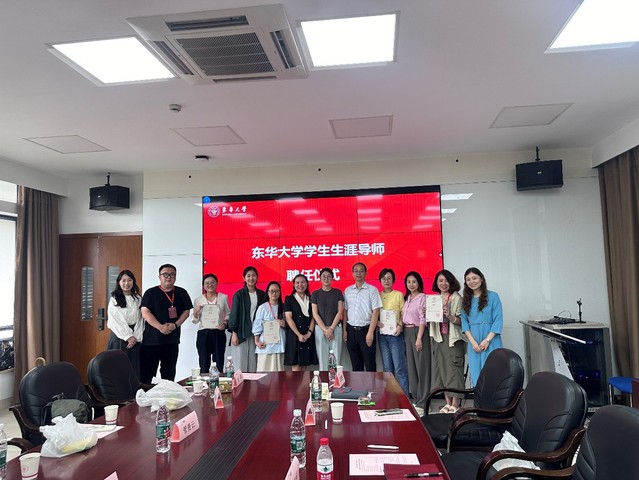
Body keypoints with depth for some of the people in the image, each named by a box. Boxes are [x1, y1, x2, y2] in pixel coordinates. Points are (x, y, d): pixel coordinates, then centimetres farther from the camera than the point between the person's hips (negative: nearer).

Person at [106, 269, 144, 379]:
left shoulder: (138, 299, 9)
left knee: (134, 368, 1)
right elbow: (115, 320, -5)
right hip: (119, 337, -2)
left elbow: (140, 319, 4)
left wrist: (136, 337, -8)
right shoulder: (114, 299, 2)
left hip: (135, 339, 2)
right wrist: (128, 337, -10)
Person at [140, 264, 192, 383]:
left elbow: (186, 311, 8)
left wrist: (175, 325, -10)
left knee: (169, 373, 11)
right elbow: (145, 312, -8)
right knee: (146, 373, -3)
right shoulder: (150, 293, 1)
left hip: (172, 339, 3)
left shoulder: (181, 293, 9)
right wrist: (160, 327, -19)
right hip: (151, 338, -3)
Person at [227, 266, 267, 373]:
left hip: (255, 333, 3)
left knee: (254, 365, 2)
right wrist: (234, 333, -8)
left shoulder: (262, 295, 9)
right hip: (241, 333, -3)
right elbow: (234, 313, -1)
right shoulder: (239, 295, 0)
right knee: (240, 365, -4)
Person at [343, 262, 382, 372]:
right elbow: (345, 311, 10)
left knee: (370, 363, 0)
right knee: (355, 363, 11)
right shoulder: (347, 291, 8)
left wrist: (370, 332, -13)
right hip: (351, 330, 4)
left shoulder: (372, 290, -4)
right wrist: (344, 330, 3)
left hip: (366, 329, -3)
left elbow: (375, 312, -8)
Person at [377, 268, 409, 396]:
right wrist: (376, 322, -7)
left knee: (399, 367, -6)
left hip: (395, 334, -3)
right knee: (387, 367, 10)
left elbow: (404, 313, 0)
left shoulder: (399, 295, 2)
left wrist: (400, 325, -15)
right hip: (382, 334, 3)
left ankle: (404, 395, 0)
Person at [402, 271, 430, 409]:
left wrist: (419, 338, -16)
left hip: (418, 331, -7)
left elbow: (423, 319, -13)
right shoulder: (407, 298, 14)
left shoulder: (422, 297, -8)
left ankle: (422, 402, 6)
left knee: (421, 366, -2)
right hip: (407, 332, 7)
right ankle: (415, 397, 22)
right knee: (411, 364, 11)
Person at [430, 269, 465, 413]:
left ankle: (455, 405, 5)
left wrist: (450, 316, -25)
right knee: (441, 369, 8)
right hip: (439, 338, 5)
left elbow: (461, 321, -7)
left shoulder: (457, 298, -4)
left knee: (454, 369, -4)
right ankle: (448, 403, 19)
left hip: (453, 339, -5)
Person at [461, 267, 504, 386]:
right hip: (473, 343, 3)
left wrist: (487, 340, -13)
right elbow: (464, 322, 5)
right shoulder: (466, 300, 10)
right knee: (476, 374, 3)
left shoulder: (492, 296, 0)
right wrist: (473, 342, -8)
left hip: (491, 341, -3)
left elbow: (498, 320, -5)